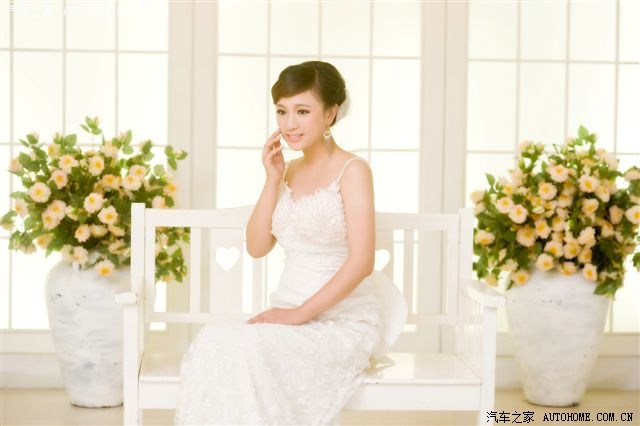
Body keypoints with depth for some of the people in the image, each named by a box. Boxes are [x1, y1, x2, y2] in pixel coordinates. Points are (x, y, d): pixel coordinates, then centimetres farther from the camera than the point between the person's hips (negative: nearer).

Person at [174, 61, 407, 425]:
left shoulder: (352, 170, -8)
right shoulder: (290, 170, 12)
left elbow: (362, 262, -16)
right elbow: (257, 247, 9)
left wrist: (301, 313, -20)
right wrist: (273, 179, 0)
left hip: (344, 322, -5)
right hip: (292, 315, 5)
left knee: (250, 349, -30)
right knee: (214, 341, -23)